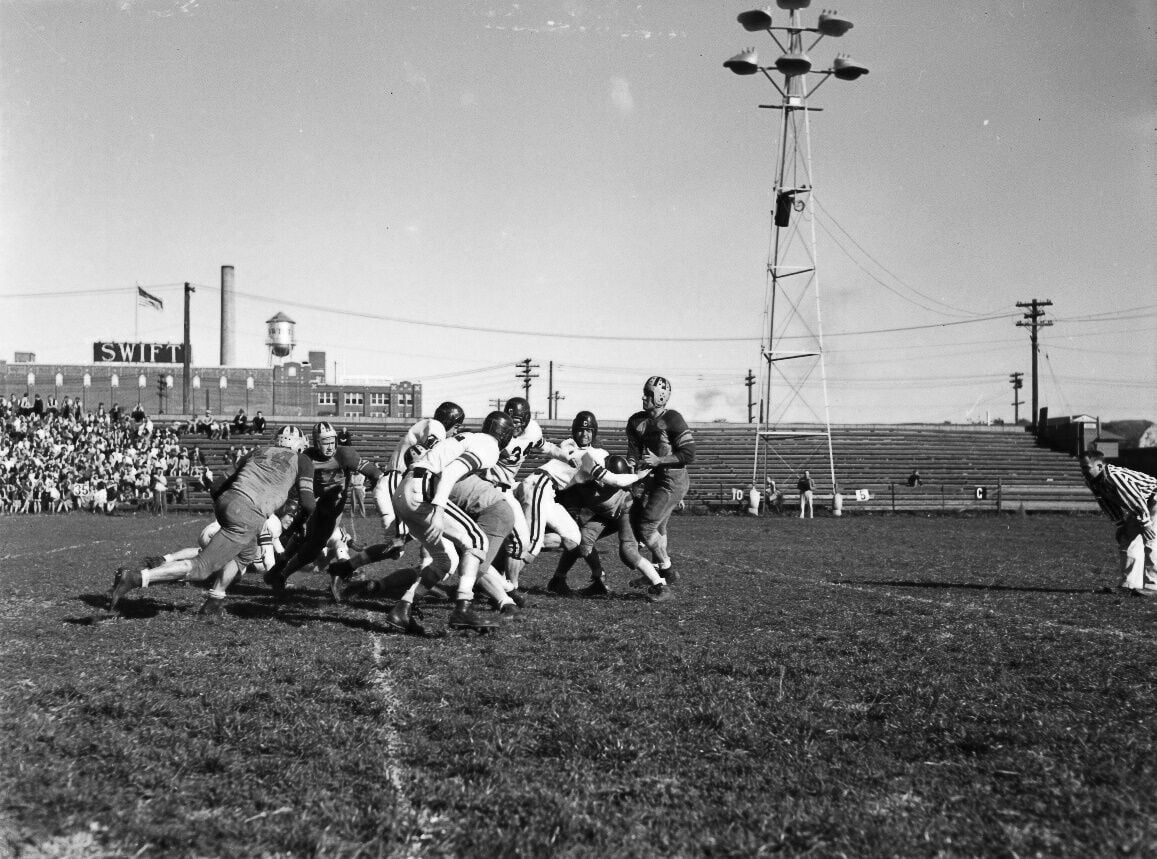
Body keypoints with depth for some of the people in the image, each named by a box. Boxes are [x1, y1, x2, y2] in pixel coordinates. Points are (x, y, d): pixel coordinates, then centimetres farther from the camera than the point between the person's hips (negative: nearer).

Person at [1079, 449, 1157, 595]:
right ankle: (1130, 583, 9)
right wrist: (1120, 525, 1)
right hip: (1135, 509, 9)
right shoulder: (1091, 482, -8)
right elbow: (1107, 504, 4)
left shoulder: (1114, 476, -36)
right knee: (1125, 539, 5)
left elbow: (1137, 500, -33)